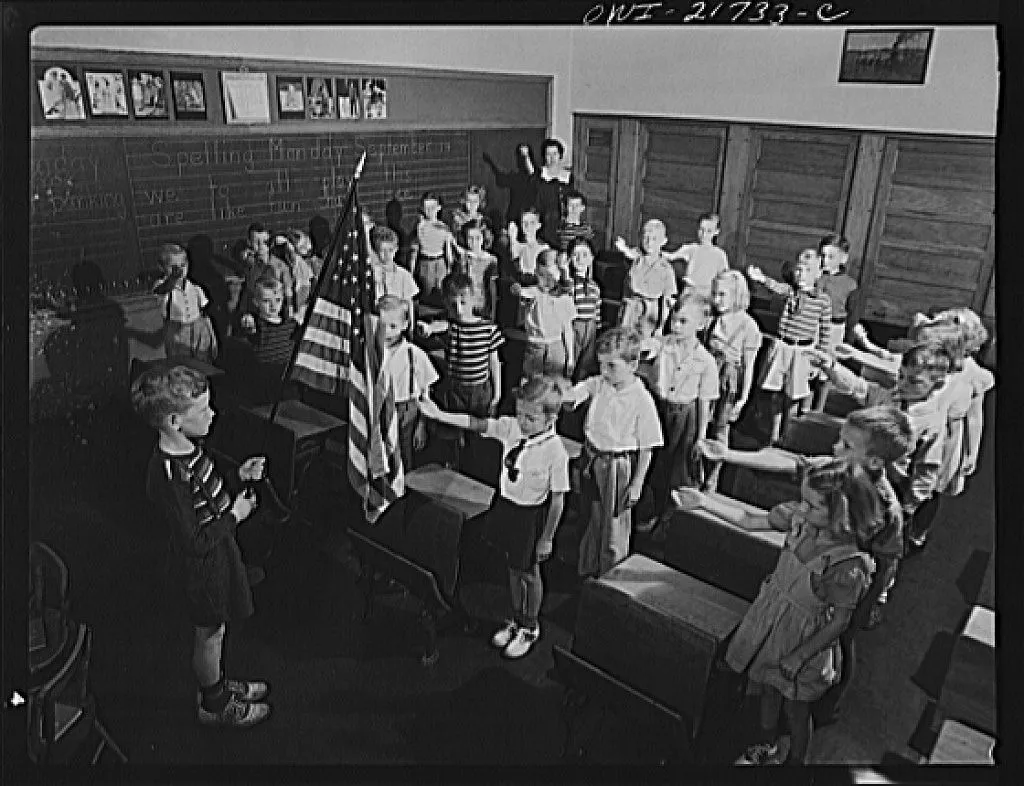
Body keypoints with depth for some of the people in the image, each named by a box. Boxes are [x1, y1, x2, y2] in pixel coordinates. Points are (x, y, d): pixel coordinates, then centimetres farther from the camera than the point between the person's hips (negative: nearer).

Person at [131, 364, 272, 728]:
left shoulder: (189, 445, -6)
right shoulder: (167, 476, -34)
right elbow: (194, 543, -29)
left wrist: (238, 475, -1)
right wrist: (235, 514, -19)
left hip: (220, 546, 8)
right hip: (203, 562, -8)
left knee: (216, 627, 27)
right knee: (211, 632, 14)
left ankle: (217, 683, 49)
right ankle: (213, 704, 37)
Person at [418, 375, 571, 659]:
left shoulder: (555, 450, -25)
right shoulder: (510, 427, -11)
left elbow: (558, 499, -18)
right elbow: (478, 424, -12)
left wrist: (547, 538, -13)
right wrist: (439, 414, -24)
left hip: (532, 514, -5)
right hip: (506, 504, 5)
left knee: (529, 572, 15)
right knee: (513, 566, 22)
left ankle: (530, 627, 39)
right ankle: (516, 619, 45)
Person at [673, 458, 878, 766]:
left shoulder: (850, 565, -32)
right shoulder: (799, 517, -18)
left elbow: (840, 621, -20)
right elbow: (749, 521, -6)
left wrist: (798, 658, -14)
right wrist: (703, 501, -11)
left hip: (805, 640, -6)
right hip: (770, 620, 6)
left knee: (796, 710, 20)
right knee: (768, 689, 28)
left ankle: (795, 760, 49)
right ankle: (767, 747, 56)